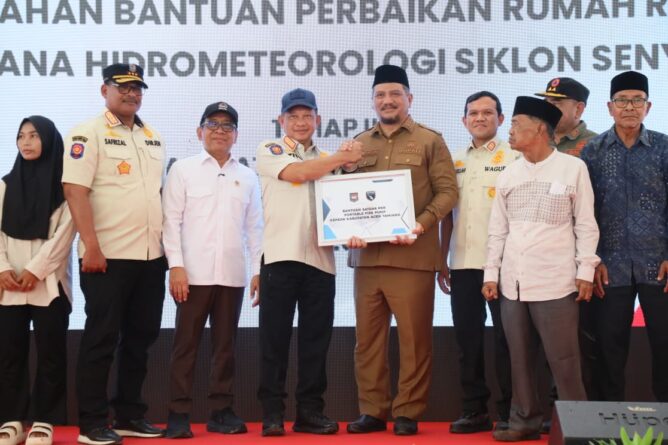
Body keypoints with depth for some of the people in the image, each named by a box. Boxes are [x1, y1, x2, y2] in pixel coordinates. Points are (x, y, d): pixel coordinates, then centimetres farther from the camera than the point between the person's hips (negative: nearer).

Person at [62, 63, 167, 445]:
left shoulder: (153, 136, 15)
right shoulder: (88, 134, -5)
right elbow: (75, 190, -13)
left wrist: (167, 242, 13)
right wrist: (91, 246, -19)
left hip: (151, 255, 7)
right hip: (108, 256, -6)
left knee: (141, 338, 11)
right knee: (102, 339, -2)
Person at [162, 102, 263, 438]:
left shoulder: (247, 177, 12)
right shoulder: (183, 170, 4)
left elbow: (254, 227, 11)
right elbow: (171, 221, -1)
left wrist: (259, 269, 6)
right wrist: (176, 265, -9)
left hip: (233, 275, 3)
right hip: (194, 273, -2)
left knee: (225, 344, 7)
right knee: (186, 344, 0)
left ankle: (221, 411, 15)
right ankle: (178, 414, 4)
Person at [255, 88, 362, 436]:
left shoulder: (328, 158, 18)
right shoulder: (269, 151, 6)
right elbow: (297, 173, -12)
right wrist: (342, 158, -5)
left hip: (320, 258, 4)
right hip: (280, 256, -3)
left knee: (316, 340, 5)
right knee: (274, 338, 0)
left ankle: (310, 411, 12)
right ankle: (272, 412, 6)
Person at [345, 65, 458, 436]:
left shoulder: (430, 141, 5)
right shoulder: (359, 144, 16)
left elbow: (447, 191, -2)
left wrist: (420, 226, -17)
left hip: (412, 256, -3)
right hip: (366, 255, 4)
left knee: (413, 339, 0)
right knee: (368, 338, 6)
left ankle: (407, 412, 8)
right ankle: (372, 410, 14)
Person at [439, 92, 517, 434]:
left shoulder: (514, 158, 0)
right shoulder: (455, 162, 14)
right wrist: (442, 261, 12)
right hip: (463, 264, 5)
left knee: (505, 338, 0)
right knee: (467, 338, 7)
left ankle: (509, 412, 8)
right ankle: (474, 410, 16)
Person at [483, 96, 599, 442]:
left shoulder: (573, 168, 0)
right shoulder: (508, 175, 11)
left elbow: (585, 225, -1)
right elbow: (498, 229, 13)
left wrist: (586, 271, -5)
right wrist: (491, 274, 8)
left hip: (555, 281, -4)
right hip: (513, 282, 4)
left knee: (563, 360, -3)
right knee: (520, 357, 8)